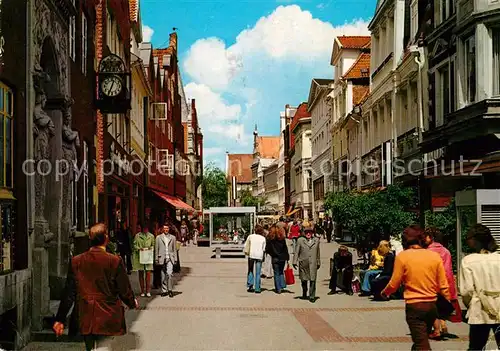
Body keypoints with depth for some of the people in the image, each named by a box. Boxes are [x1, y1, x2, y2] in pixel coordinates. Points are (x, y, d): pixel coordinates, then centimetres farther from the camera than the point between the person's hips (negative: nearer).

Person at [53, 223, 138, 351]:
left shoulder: (76, 261, -3)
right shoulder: (115, 261, -12)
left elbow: (68, 293, 1)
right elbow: (125, 290, -5)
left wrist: (60, 319, 9)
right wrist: (133, 303, 17)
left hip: (86, 321, 3)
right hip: (110, 321, -3)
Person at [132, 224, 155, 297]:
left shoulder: (151, 236, 8)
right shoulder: (137, 235, 4)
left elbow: (153, 245, 15)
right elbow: (134, 245, 5)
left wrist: (151, 248, -6)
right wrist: (139, 248, -13)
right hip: (140, 257, 0)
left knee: (148, 273, -6)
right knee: (141, 273, 5)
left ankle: (148, 291, 0)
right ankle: (142, 291, 13)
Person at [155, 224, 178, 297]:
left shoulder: (173, 237, 10)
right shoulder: (158, 237, 7)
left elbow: (175, 249, 11)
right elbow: (156, 249, 8)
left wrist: (175, 259, 6)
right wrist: (156, 259, 3)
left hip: (170, 258, -1)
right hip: (162, 259, 1)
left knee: (170, 274, -15)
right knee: (163, 275, 5)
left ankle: (170, 290, -4)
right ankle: (164, 290, 15)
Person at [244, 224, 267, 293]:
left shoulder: (250, 236, 1)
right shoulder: (263, 238, 2)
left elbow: (246, 245, 1)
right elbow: (264, 249, 2)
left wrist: (246, 253, 14)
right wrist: (263, 257, 14)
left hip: (251, 255, 0)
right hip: (259, 256, 0)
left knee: (250, 271, 13)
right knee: (258, 273, 5)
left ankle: (249, 286, 0)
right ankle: (257, 289, 3)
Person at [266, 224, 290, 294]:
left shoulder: (269, 239, -6)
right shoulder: (282, 238, -2)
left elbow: (267, 249, -3)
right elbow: (285, 248, 0)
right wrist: (287, 257, 6)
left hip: (275, 258, -2)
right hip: (282, 257, 2)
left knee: (276, 273, 5)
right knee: (281, 272, 18)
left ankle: (278, 289, 4)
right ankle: (282, 285, 7)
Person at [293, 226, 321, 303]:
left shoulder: (316, 240, 10)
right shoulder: (300, 240, 2)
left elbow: (318, 253, 16)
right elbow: (296, 252, 3)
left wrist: (318, 263, 19)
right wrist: (295, 262, -3)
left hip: (313, 263, 0)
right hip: (303, 263, 0)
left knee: (313, 280, -7)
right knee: (304, 280, 10)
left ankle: (312, 296, -3)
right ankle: (304, 294, 31)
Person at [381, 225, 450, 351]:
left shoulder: (402, 256, -9)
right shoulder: (435, 255, -1)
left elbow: (394, 284, -4)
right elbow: (443, 285, 2)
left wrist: (384, 293, 16)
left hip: (414, 306, -4)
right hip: (432, 305, 4)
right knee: (422, 339, 21)